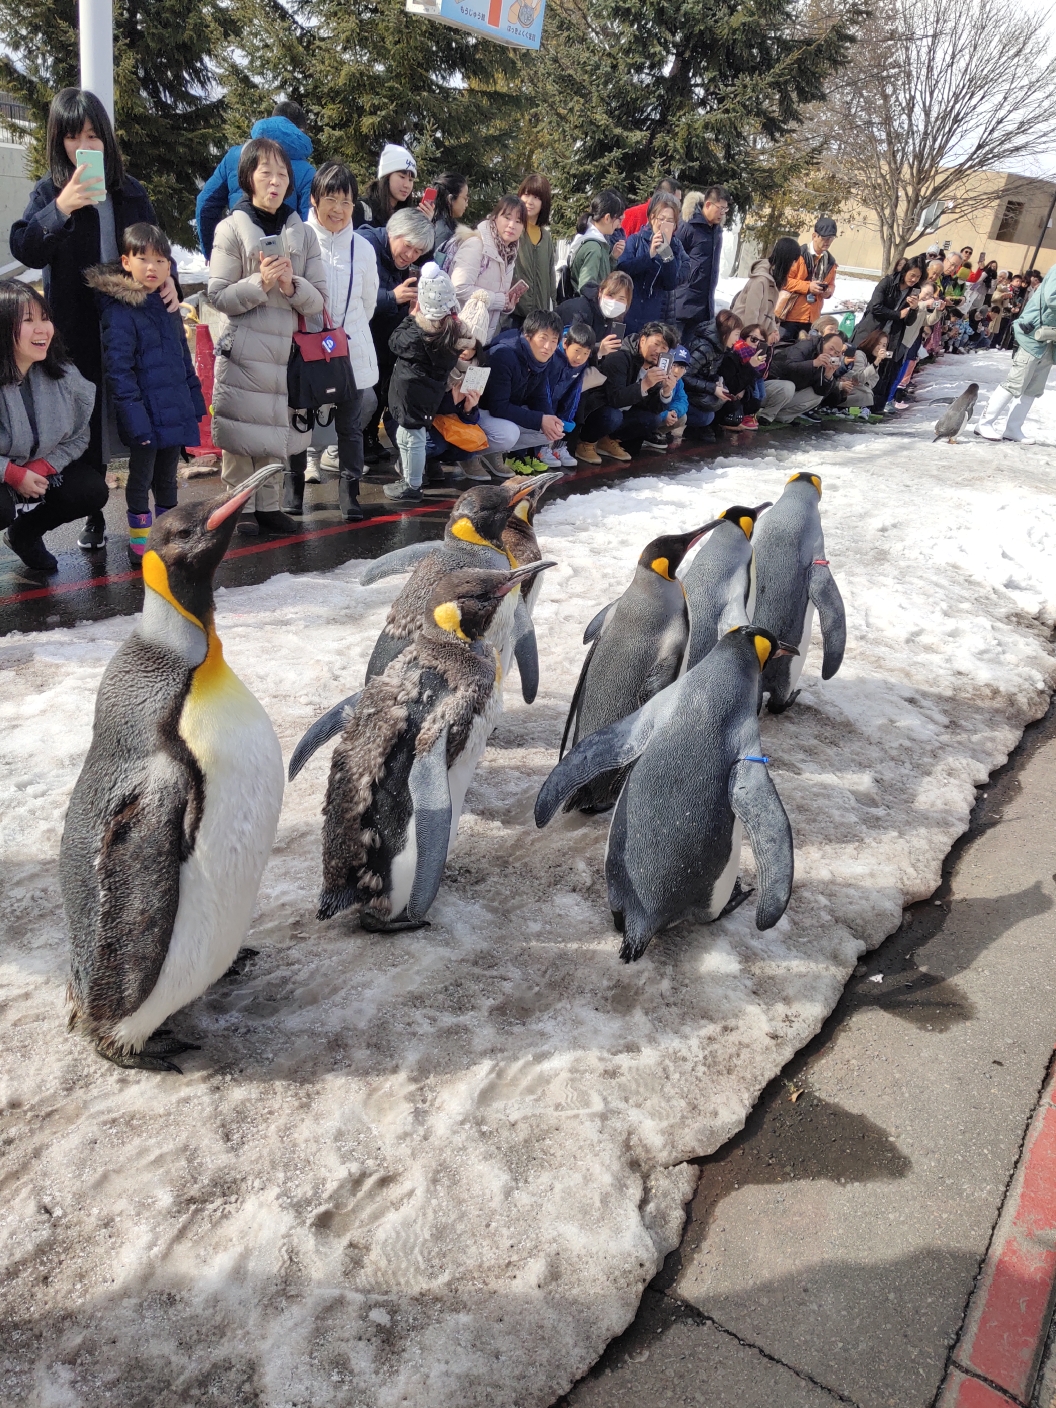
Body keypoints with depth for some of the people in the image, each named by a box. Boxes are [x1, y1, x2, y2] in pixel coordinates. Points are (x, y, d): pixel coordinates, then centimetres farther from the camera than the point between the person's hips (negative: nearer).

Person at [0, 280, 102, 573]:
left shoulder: (63, 375, -11)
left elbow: (79, 436, -2)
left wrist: (41, 468, -15)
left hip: (41, 468, 5)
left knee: (92, 491, -14)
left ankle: (25, 534, 13)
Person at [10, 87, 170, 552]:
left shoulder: (131, 192, 9)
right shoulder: (50, 191, 1)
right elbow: (24, 249, -13)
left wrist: (168, 280, -5)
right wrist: (61, 208, -28)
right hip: (78, 335, -2)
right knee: (88, 431, 1)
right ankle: (94, 513, 14)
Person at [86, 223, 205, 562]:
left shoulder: (168, 306, 12)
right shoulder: (119, 310, -12)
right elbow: (118, 369, -17)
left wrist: (195, 397, 14)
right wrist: (134, 416, -23)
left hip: (175, 411, 7)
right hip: (146, 414, -7)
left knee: (167, 476, 17)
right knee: (141, 477, 4)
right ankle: (140, 543, 15)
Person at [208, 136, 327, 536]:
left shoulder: (302, 233, 11)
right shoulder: (231, 229, 1)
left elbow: (318, 299, 5)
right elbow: (218, 296, -4)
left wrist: (291, 285, -14)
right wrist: (260, 282, -17)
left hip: (285, 350, 3)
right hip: (242, 351, -3)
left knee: (274, 431, 7)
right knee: (241, 432, -3)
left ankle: (267, 506, 18)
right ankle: (242, 508, 9)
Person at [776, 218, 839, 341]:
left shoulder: (830, 261, 13)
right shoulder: (799, 254, -6)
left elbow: (831, 284, 23)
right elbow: (784, 279, -10)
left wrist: (829, 291, -2)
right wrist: (808, 286, -18)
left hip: (810, 318, 6)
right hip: (790, 315, -5)